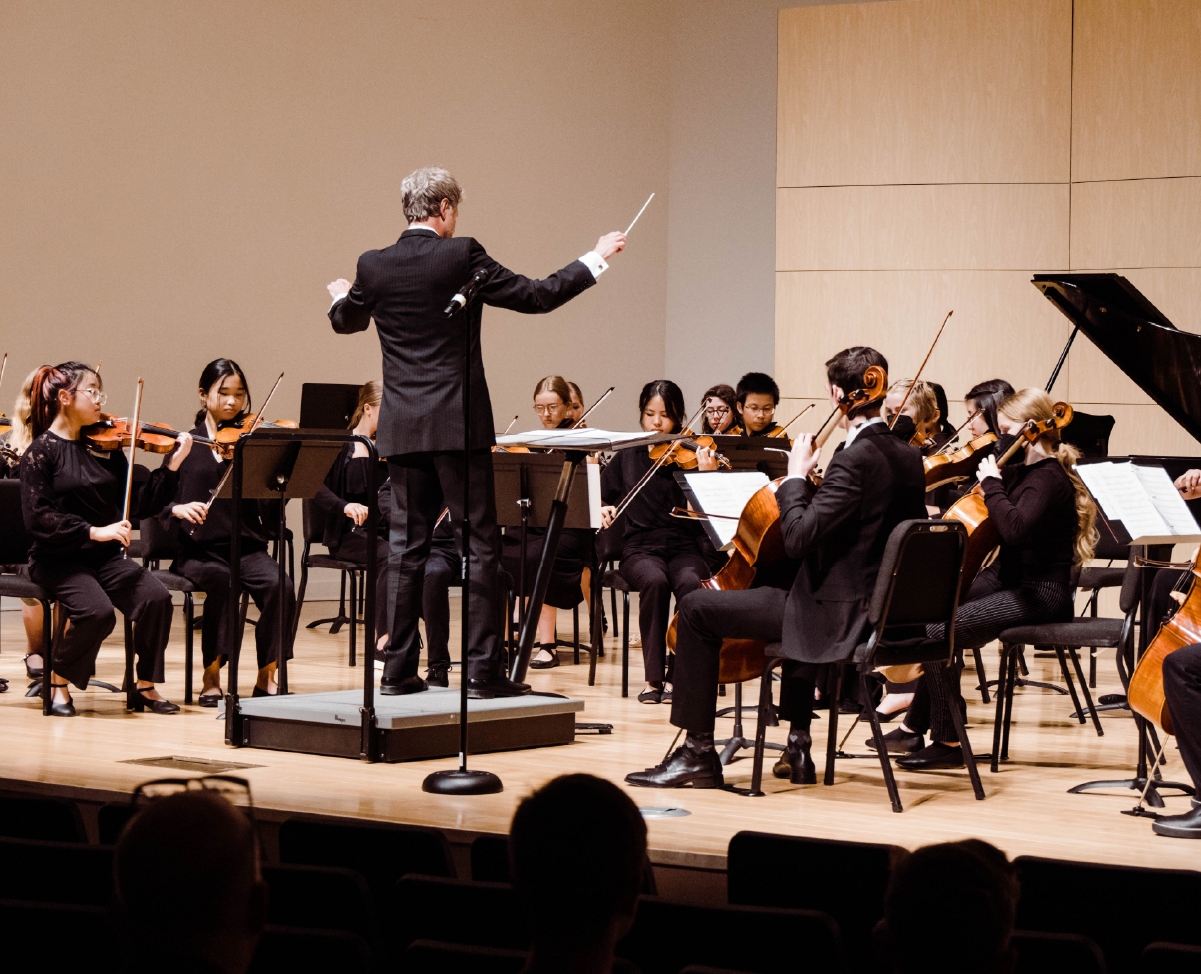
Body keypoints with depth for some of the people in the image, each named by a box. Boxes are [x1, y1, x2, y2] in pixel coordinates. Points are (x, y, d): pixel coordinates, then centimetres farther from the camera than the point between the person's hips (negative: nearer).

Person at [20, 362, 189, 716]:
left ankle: (146, 686, -4)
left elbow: (139, 505, 6)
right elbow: (37, 518, -15)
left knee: (156, 597, -21)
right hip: (58, 559, -5)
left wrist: (172, 465, -4)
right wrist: (93, 531, -22)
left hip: (106, 557, 5)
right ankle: (58, 684, -5)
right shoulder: (42, 451, -5)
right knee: (97, 611, -30)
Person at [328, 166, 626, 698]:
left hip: (402, 429, 5)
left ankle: (398, 667, 10)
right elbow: (537, 296, -8)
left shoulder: (374, 265, 3)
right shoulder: (462, 256, -9)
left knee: (407, 546, 10)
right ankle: (483, 669, -3)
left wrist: (340, 295, 47)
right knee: (479, 544, 0)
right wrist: (596, 257, 4)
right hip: (458, 424, -4)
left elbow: (347, 321, 22)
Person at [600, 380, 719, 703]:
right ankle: (654, 677, -26)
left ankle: (676, 674, -25)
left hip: (685, 547, -1)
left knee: (690, 583, -35)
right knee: (654, 581, -34)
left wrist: (707, 474, -25)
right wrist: (601, 509, -3)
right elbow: (599, 497, 20)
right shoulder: (628, 457, 12)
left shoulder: (690, 455, 4)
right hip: (641, 548, 1)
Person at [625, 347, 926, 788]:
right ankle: (798, 749, 40)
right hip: (887, 608, 9)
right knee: (794, 594, 42)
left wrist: (795, 477, -10)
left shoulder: (854, 461, -21)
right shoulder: (909, 458, 6)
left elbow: (798, 538, -26)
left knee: (696, 608, -2)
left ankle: (698, 752, 3)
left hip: (842, 615, -9)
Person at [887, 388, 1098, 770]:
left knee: (937, 632, -23)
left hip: (1039, 594, -11)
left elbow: (1015, 528, -35)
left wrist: (993, 484, -23)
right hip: (1010, 581, 11)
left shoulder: (1049, 478, -17)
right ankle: (914, 729, 20)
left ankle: (948, 743, -13)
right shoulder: (1024, 471, 12)